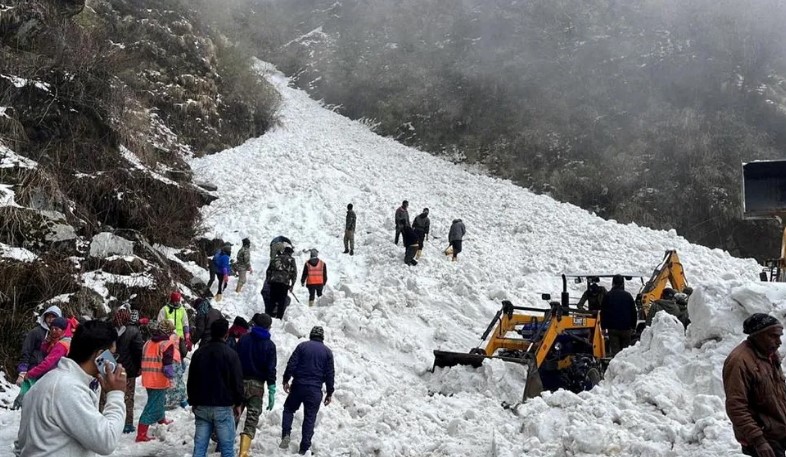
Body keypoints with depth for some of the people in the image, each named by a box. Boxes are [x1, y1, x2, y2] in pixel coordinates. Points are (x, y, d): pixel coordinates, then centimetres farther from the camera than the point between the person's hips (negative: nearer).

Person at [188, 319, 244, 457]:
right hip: (223, 407, -5)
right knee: (227, 446, 1)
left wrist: (193, 402, 20)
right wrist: (238, 403, 4)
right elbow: (237, 381, -8)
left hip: (201, 406, 5)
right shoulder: (230, 354, -9)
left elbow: (191, 381, 12)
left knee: (200, 446, 6)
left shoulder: (198, 352, 7)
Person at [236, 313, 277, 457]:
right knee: (252, 419, -1)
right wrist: (272, 392, -6)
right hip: (257, 385, -2)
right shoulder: (269, 345, -4)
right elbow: (271, 369, -8)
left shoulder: (244, 339, 2)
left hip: (240, 382, 3)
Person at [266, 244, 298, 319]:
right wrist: (292, 285, 8)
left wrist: (268, 280, 23)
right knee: (282, 302, 1)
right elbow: (294, 273, 2)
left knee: (272, 300, 12)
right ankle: (279, 317, -3)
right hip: (284, 283, -4)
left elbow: (269, 270, 18)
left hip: (273, 282, 4)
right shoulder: (291, 260, 6)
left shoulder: (276, 258, 17)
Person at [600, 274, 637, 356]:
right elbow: (634, 312, 5)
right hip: (626, 328, 1)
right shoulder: (628, 295, 1)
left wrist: (603, 326, 6)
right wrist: (633, 327, 13)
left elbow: (603, 312, 0)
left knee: (614, 350, -2)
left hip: (613, 328, -1)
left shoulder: (608, 295, -1)